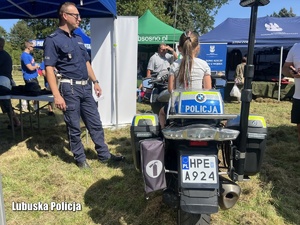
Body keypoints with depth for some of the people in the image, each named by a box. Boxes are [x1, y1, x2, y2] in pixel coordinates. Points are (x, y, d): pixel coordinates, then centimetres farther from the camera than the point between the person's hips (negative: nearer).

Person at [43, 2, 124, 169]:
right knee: (74, 127, 4)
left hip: (85, 87, 7)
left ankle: (104, 155, 22)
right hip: (69, 88, -7)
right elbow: (49, 68, -13)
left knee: (95, 123, 10)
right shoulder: (53, 40, -7)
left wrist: (95, 82, 16)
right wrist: (57, 95, -21)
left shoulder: (78, 38, 15)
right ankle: (80, 159, 20)